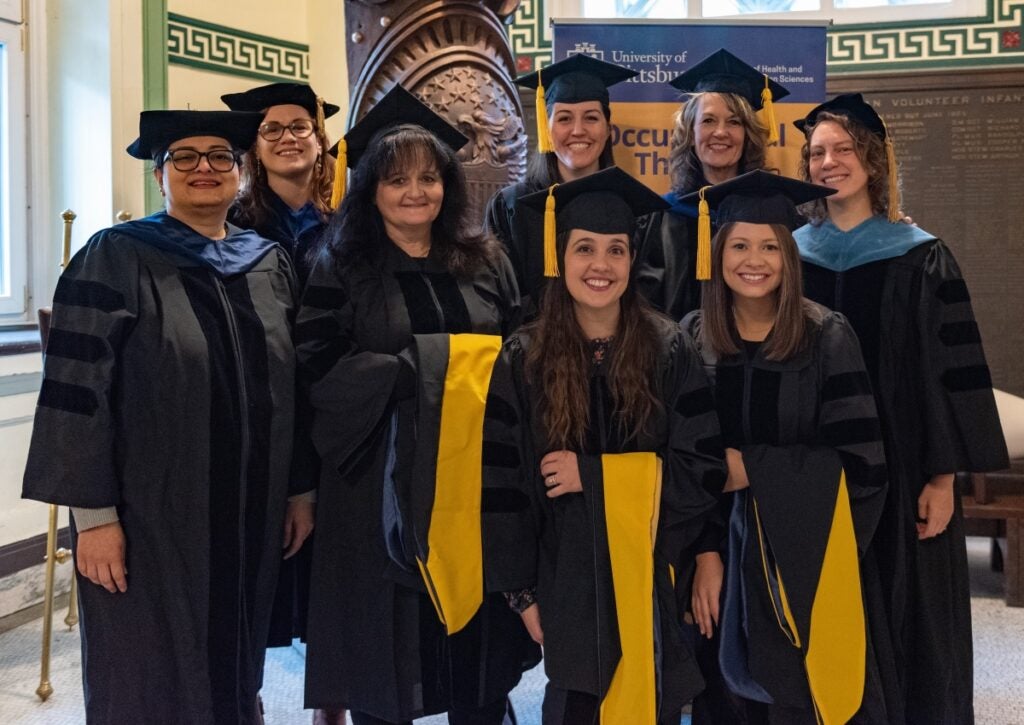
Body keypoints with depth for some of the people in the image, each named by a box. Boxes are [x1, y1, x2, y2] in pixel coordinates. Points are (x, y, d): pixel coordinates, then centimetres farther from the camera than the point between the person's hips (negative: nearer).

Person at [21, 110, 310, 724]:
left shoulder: (272, 264, 8)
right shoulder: (116, 259, -6)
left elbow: (294, 385, 11)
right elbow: (78, 390, -11)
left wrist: (301, 489, 8)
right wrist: (93, 513, -15)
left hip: (252, 511, 5)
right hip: (151, 511, -4)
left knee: (235, 667, 16)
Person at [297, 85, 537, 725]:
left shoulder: (486, 263, 10)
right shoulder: (342, 268, 0)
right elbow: (321, 368, -10)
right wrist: (422, 368, -17)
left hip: (477, 474, 3)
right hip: (385, 483, -3)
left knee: (479, 635, 10)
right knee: (384, 640, 5)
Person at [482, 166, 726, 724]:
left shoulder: (669, 351, -4)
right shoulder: (523, 360, -3)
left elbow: (704, 470, -7)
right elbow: (502, 486, -1)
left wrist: (593, 474, -15)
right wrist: (523, 593, -3)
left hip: (654, 584, 0)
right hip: (568, 585, 0)